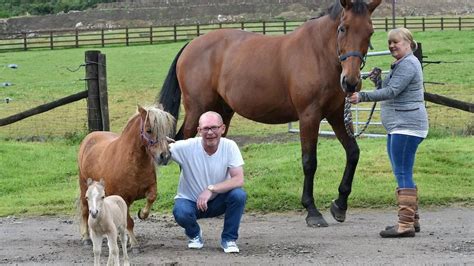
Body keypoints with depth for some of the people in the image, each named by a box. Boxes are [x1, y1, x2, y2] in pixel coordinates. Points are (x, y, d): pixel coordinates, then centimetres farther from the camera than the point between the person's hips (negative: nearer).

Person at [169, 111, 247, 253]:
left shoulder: (230, 147, -17)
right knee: (180, 213, -34)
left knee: (239, 195, -28)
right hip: (190, 201, -1)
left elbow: (239, 180, -24)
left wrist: (211, 189, -34)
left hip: (217, 201, 1)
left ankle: (229, 239, -3)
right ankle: (194, 235, 4)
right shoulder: (187, 147, -19)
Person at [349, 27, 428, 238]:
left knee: (403, 173, -13)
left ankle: (406, 224, -15)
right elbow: (390, 90, 25)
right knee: (403, 174, 14)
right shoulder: (401, 64, 22)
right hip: (399, 126, 11)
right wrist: (378, 80, 9)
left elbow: (392, 91, -22)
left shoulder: (407, 65, -13)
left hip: (406, 125, -11)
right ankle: (412, 219, 21)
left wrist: (362, 97, -26)